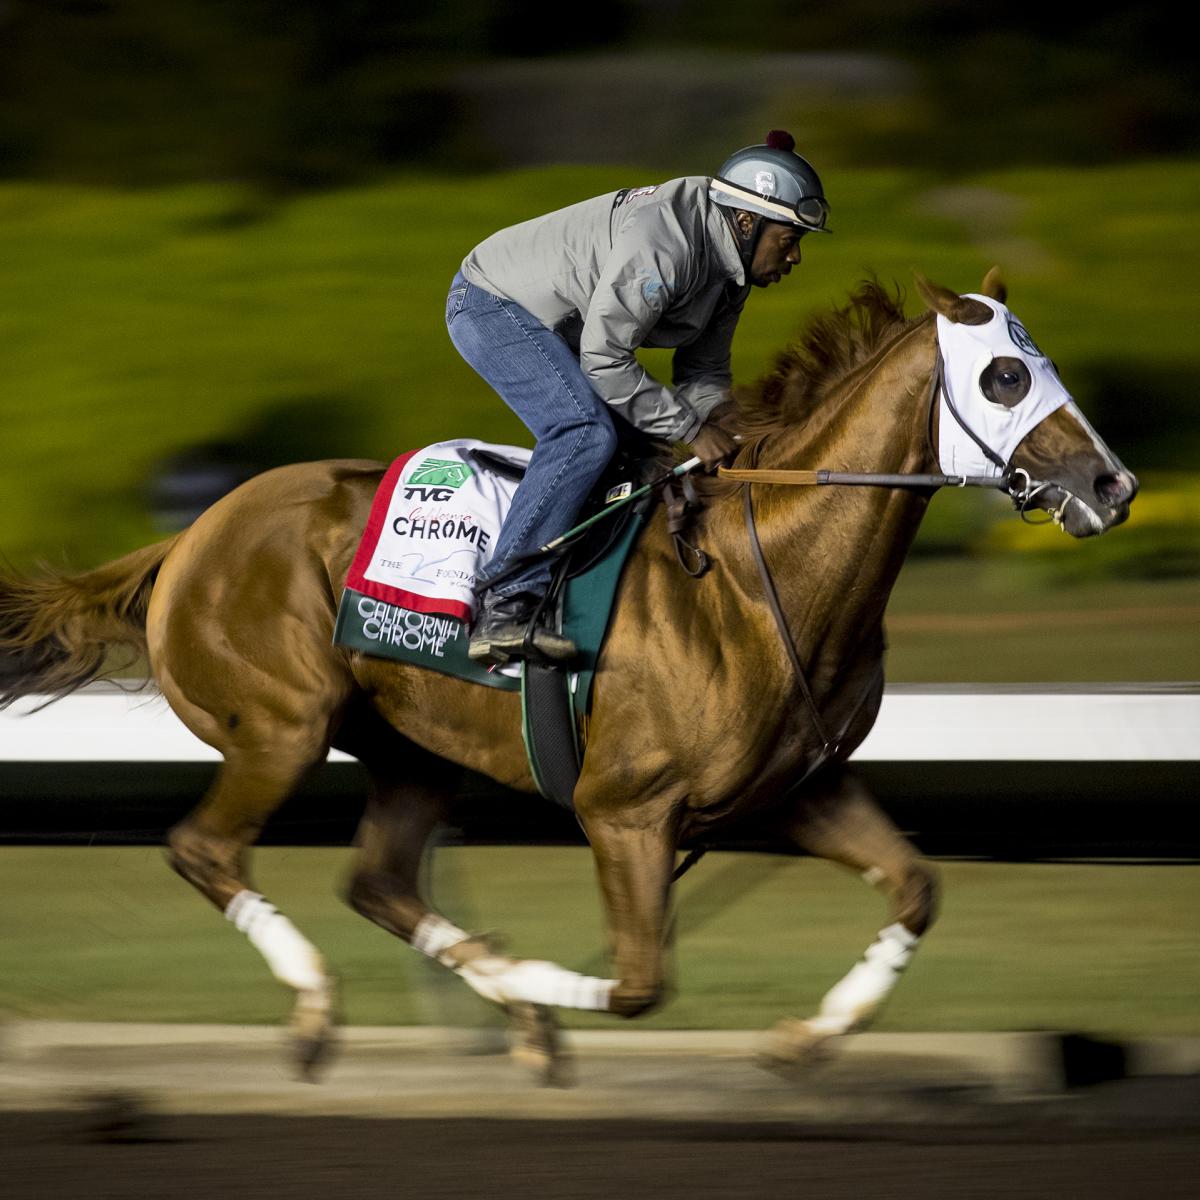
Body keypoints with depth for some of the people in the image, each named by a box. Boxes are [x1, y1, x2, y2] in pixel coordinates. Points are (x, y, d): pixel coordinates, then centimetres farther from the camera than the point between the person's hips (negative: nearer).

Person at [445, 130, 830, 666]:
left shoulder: (727, 266, 2)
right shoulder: (663, 242, -30)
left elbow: (703, 374, 7)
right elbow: (603, 359, -29)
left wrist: (723, 437, -13)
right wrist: (689, 429, -25)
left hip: (553, 329, 11)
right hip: (490, 305, -11)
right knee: (586, 433, -28)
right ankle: (501, 610, -34)